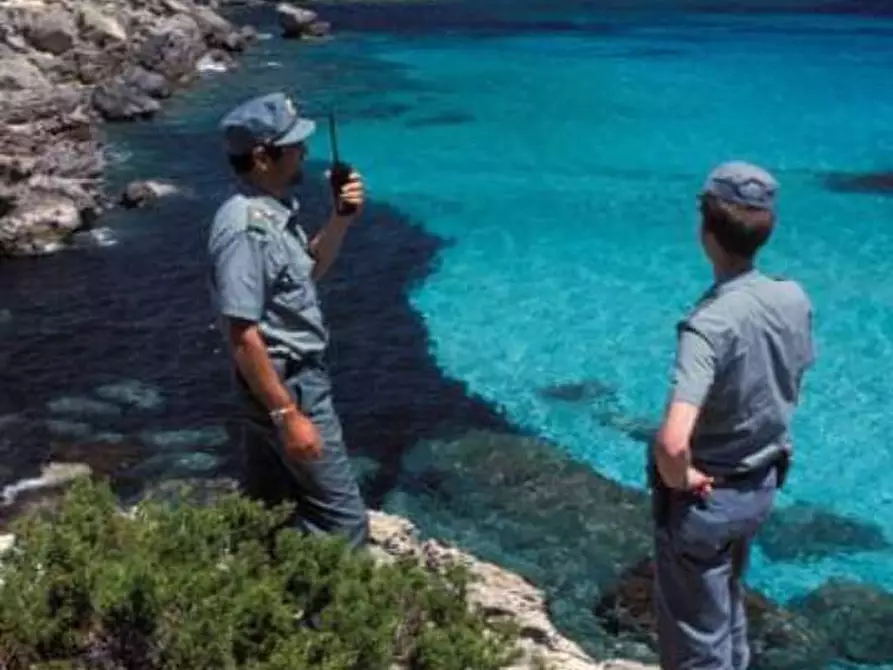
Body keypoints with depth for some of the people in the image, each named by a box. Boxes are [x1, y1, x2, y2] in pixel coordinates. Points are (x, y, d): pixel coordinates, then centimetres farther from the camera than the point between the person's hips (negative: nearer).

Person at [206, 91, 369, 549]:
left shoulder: (274, 210, 4)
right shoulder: (246, 229, -25)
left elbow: (306, 272, 21)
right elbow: (243, 336, -26)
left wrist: (340, 220, 4)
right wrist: (289, 414, -25)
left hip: (296, 378, 10)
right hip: (288, 388, -10)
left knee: (267, 510, 19)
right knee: (342, 519, -3)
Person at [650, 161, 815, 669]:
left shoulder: (710, 325, -31)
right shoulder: (796, 299, -9)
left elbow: (672, 442, -41)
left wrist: (680, 479, -22)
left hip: (706, 497, -7)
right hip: (762, 486, 7)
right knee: (727, 604, 29)